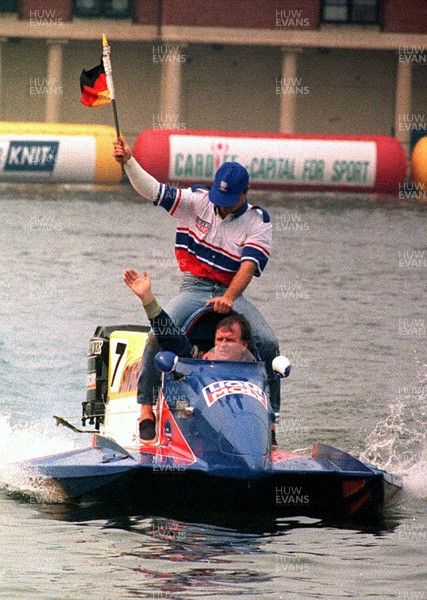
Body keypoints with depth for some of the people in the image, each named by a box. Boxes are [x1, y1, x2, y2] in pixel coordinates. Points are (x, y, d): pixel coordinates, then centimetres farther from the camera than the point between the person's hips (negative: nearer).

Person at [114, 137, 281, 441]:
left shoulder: (258, 222, -2)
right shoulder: (196, 201, 3)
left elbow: (249, 266, -14)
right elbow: (153, 190, -3)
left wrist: (228, 299, -31)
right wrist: (129, 161, -20)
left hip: (231, 294, 0)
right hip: (193, 290, 0)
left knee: (269, 343, -21)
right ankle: (147, 403, -16)